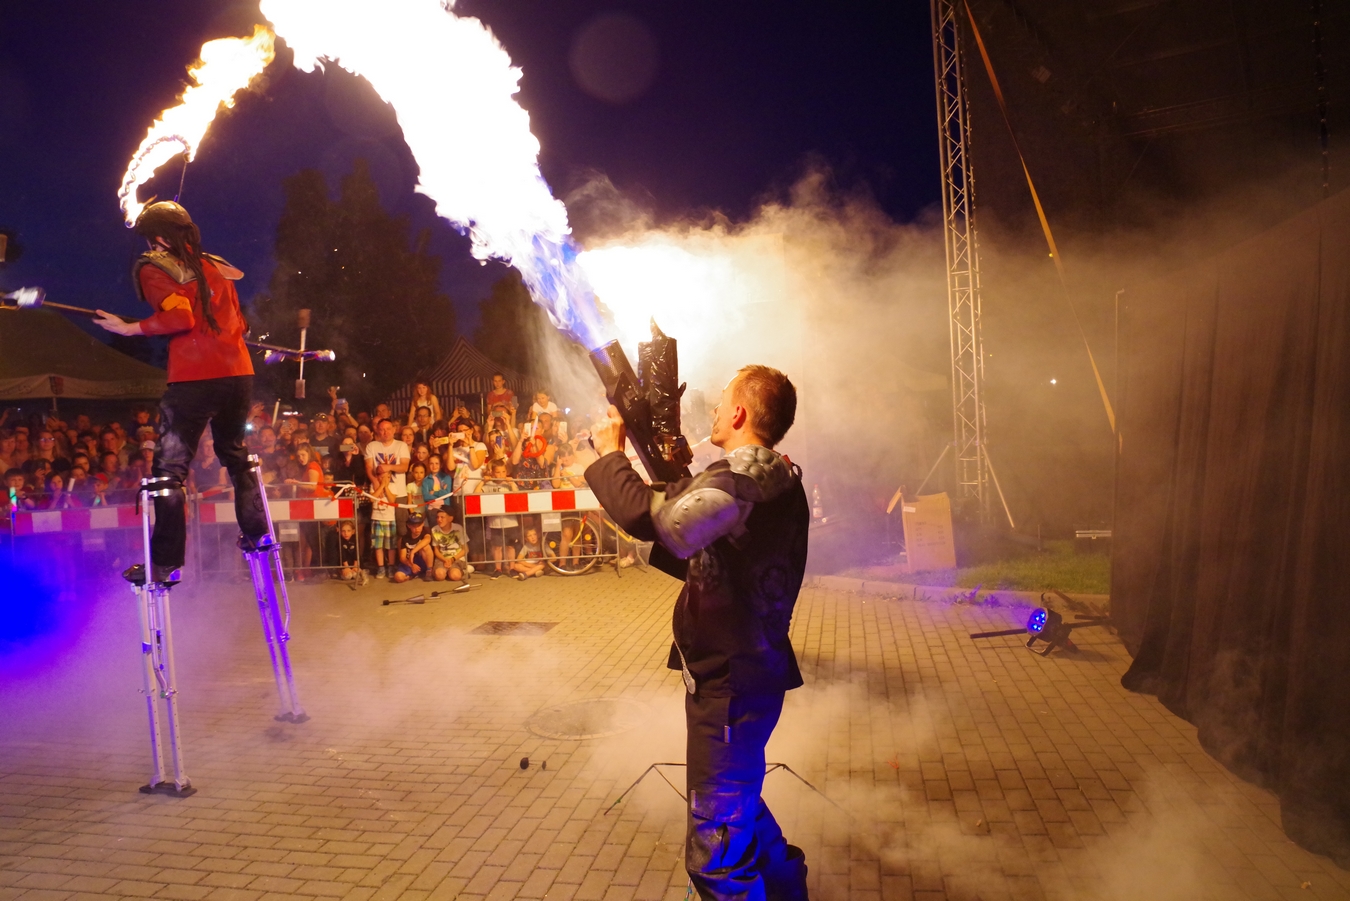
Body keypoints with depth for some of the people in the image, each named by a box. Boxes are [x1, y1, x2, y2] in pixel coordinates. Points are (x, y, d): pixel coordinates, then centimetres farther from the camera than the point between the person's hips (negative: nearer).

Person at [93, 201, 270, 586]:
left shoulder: (152, 267, 2)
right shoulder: (216, 266, 17)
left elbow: (178, 317, -12)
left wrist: (131, 328, -1)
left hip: (194, 377, -6)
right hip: (239, 372, 6)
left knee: (170, 469, -1)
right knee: (236, 454, 24)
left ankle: (165, 563, -3)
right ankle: (256, 532, 23)